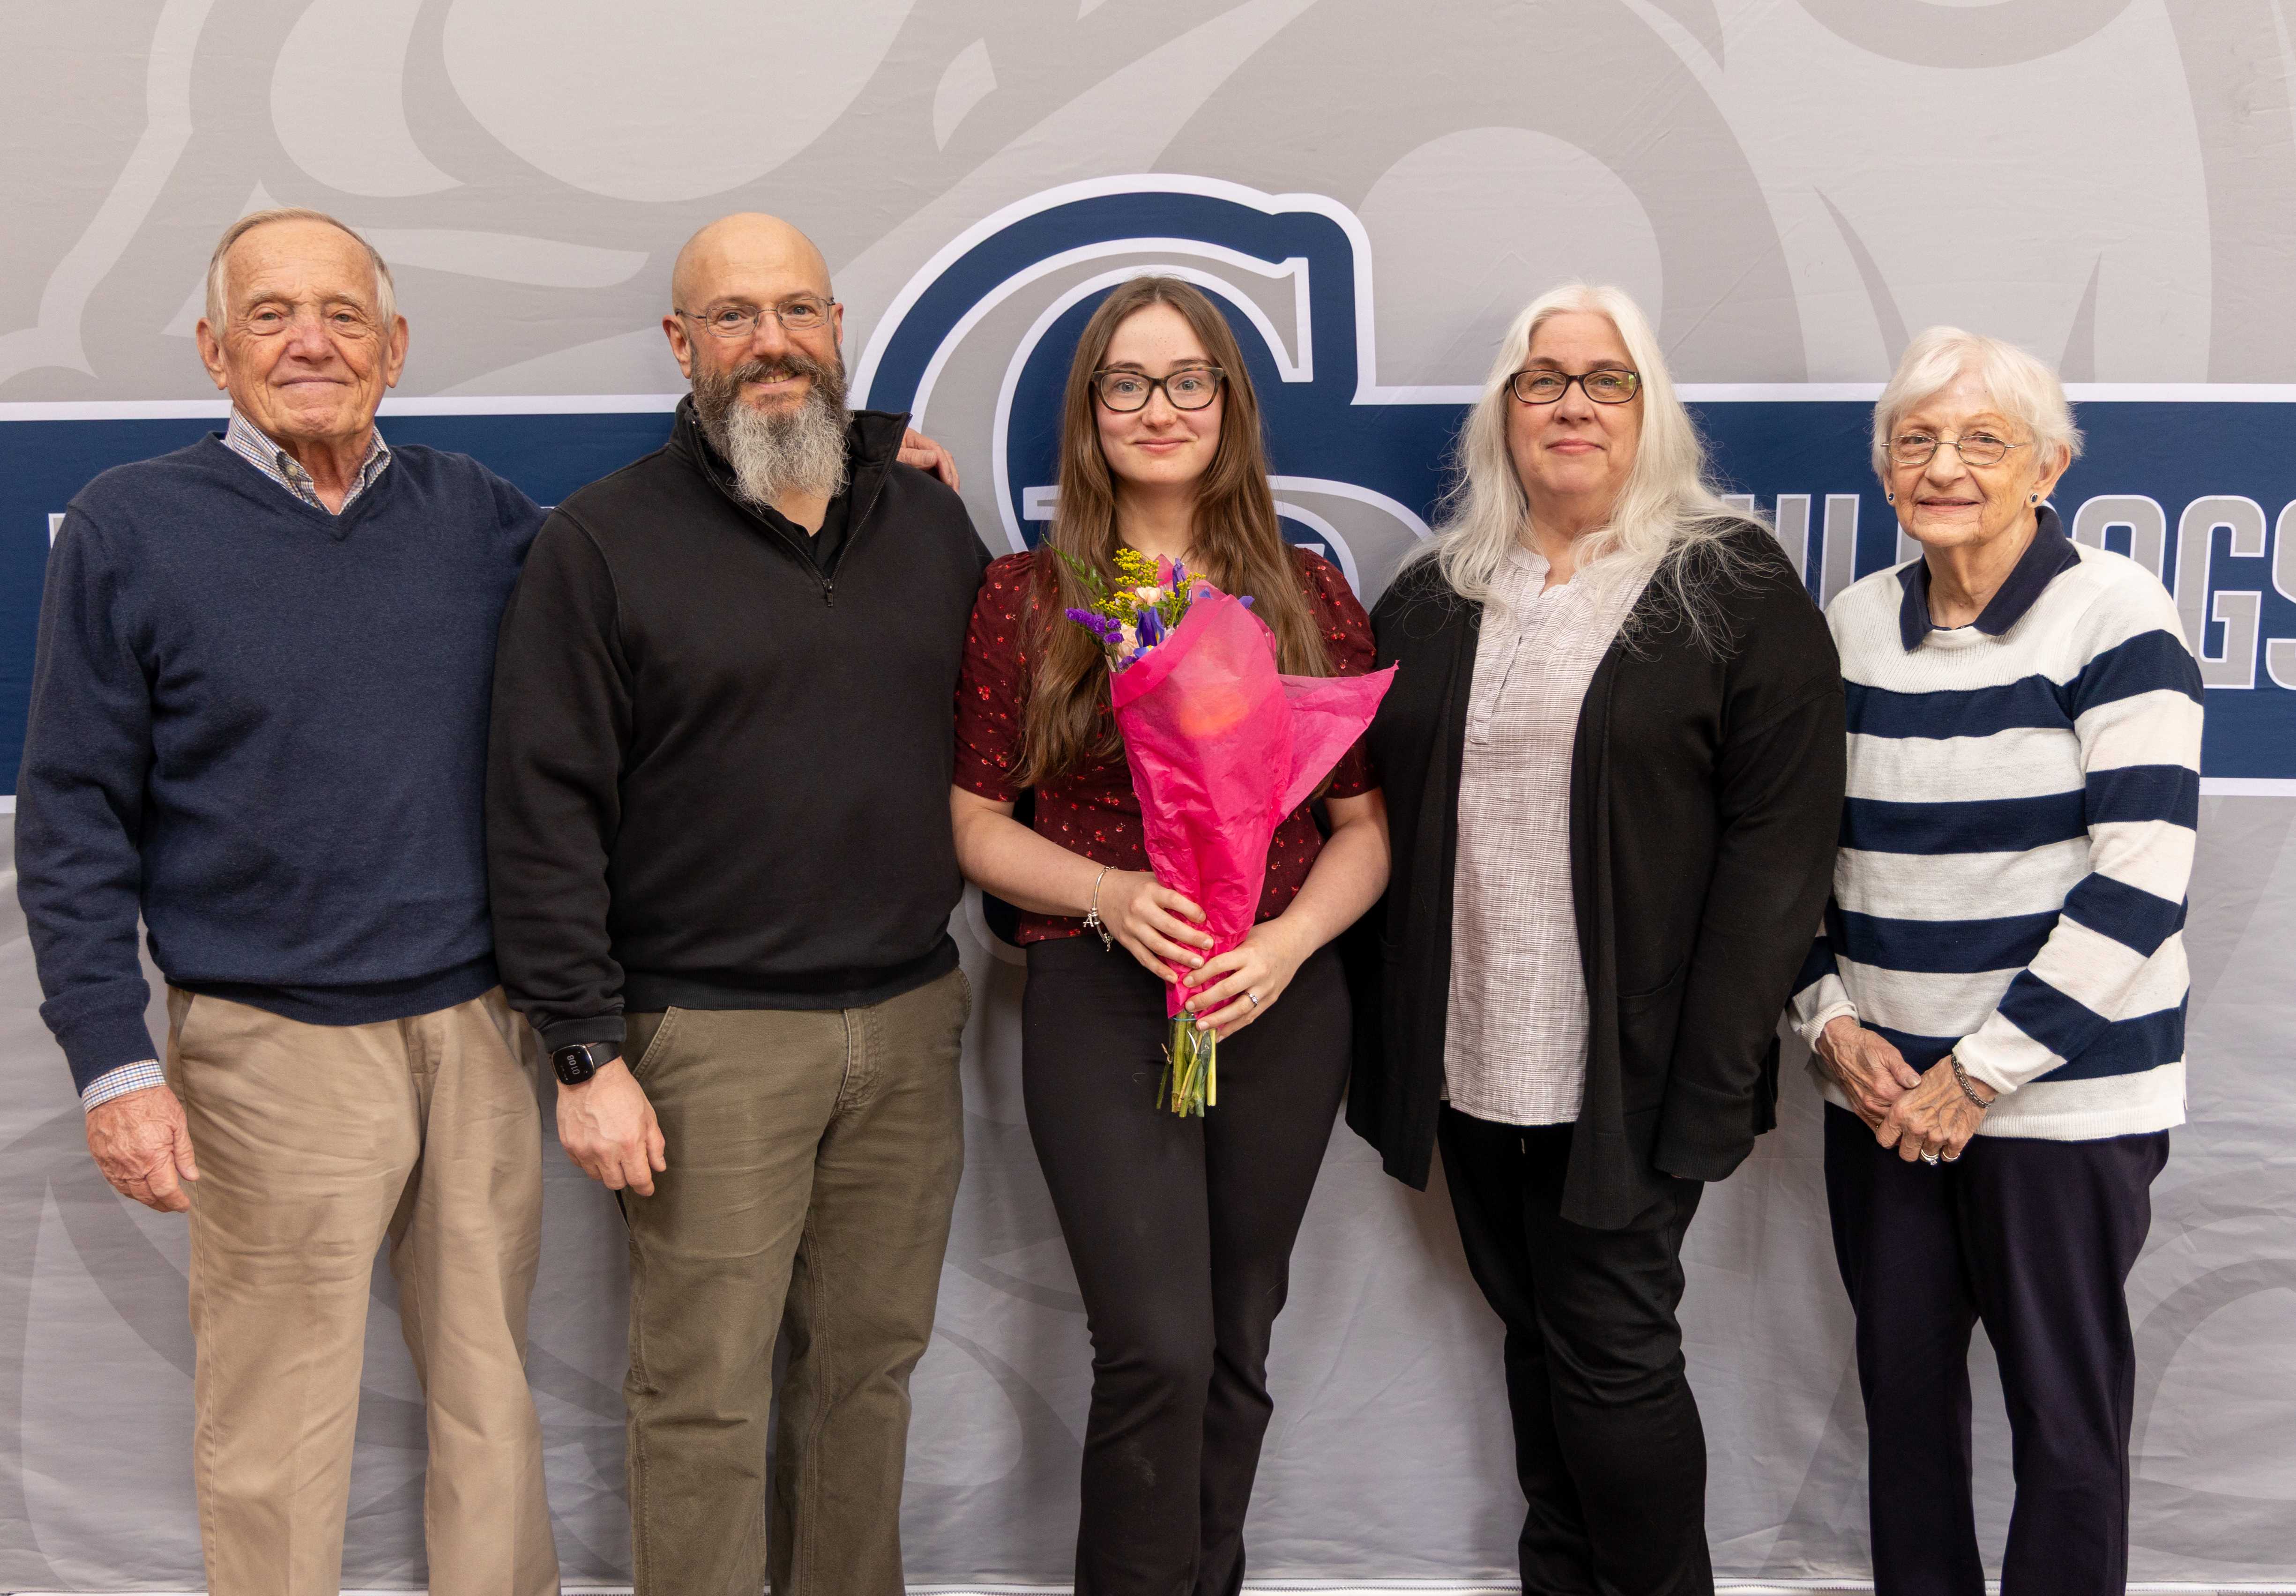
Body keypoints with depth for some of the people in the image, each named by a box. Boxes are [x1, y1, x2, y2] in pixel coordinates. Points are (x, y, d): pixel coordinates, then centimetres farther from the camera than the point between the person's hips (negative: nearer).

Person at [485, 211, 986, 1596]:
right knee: (705, 1397, 2)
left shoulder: (929, 519, 10)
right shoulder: (607, 541, -3)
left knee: (871, 1364, 14)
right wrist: (588, 1053, -10)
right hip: (709, 1036, -4)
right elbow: (546, 813, -6)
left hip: (910, 1019, 4)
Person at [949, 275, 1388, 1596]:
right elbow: (978, 826, 3)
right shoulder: (1026, 598, 1)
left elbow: (1364, 826, 6)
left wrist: (1286, 943, -11)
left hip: (1284, 1007, 3)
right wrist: (1112, 895, -14)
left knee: (1236, 1346, 13)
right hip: (1098, 1000, -2)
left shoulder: (1311, 599, 5)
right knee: (1159, 1348, -10)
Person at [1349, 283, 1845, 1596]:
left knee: (1612, 1351, 1)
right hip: (1470, 1065, 5)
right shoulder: (1432, 601, 9)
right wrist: (1381, 1051, 4)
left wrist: (1720, 1076, -16)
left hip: (1632, 1072, -4)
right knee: (1538, 1337, 16)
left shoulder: (1736, 588, -4)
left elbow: (1780, 837, -10)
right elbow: (1381, 825, 10)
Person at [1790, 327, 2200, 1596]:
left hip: (2063, 1098, -4)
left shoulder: (2113, 612, -9)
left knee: (2065, 1416, 6)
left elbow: (2141, 880, -15)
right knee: (1902, 1384, 14)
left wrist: (1984, 1072, -15)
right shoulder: (1854, 623, 5)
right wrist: (1829, 1018, -2)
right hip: (1882, 1087, 5)